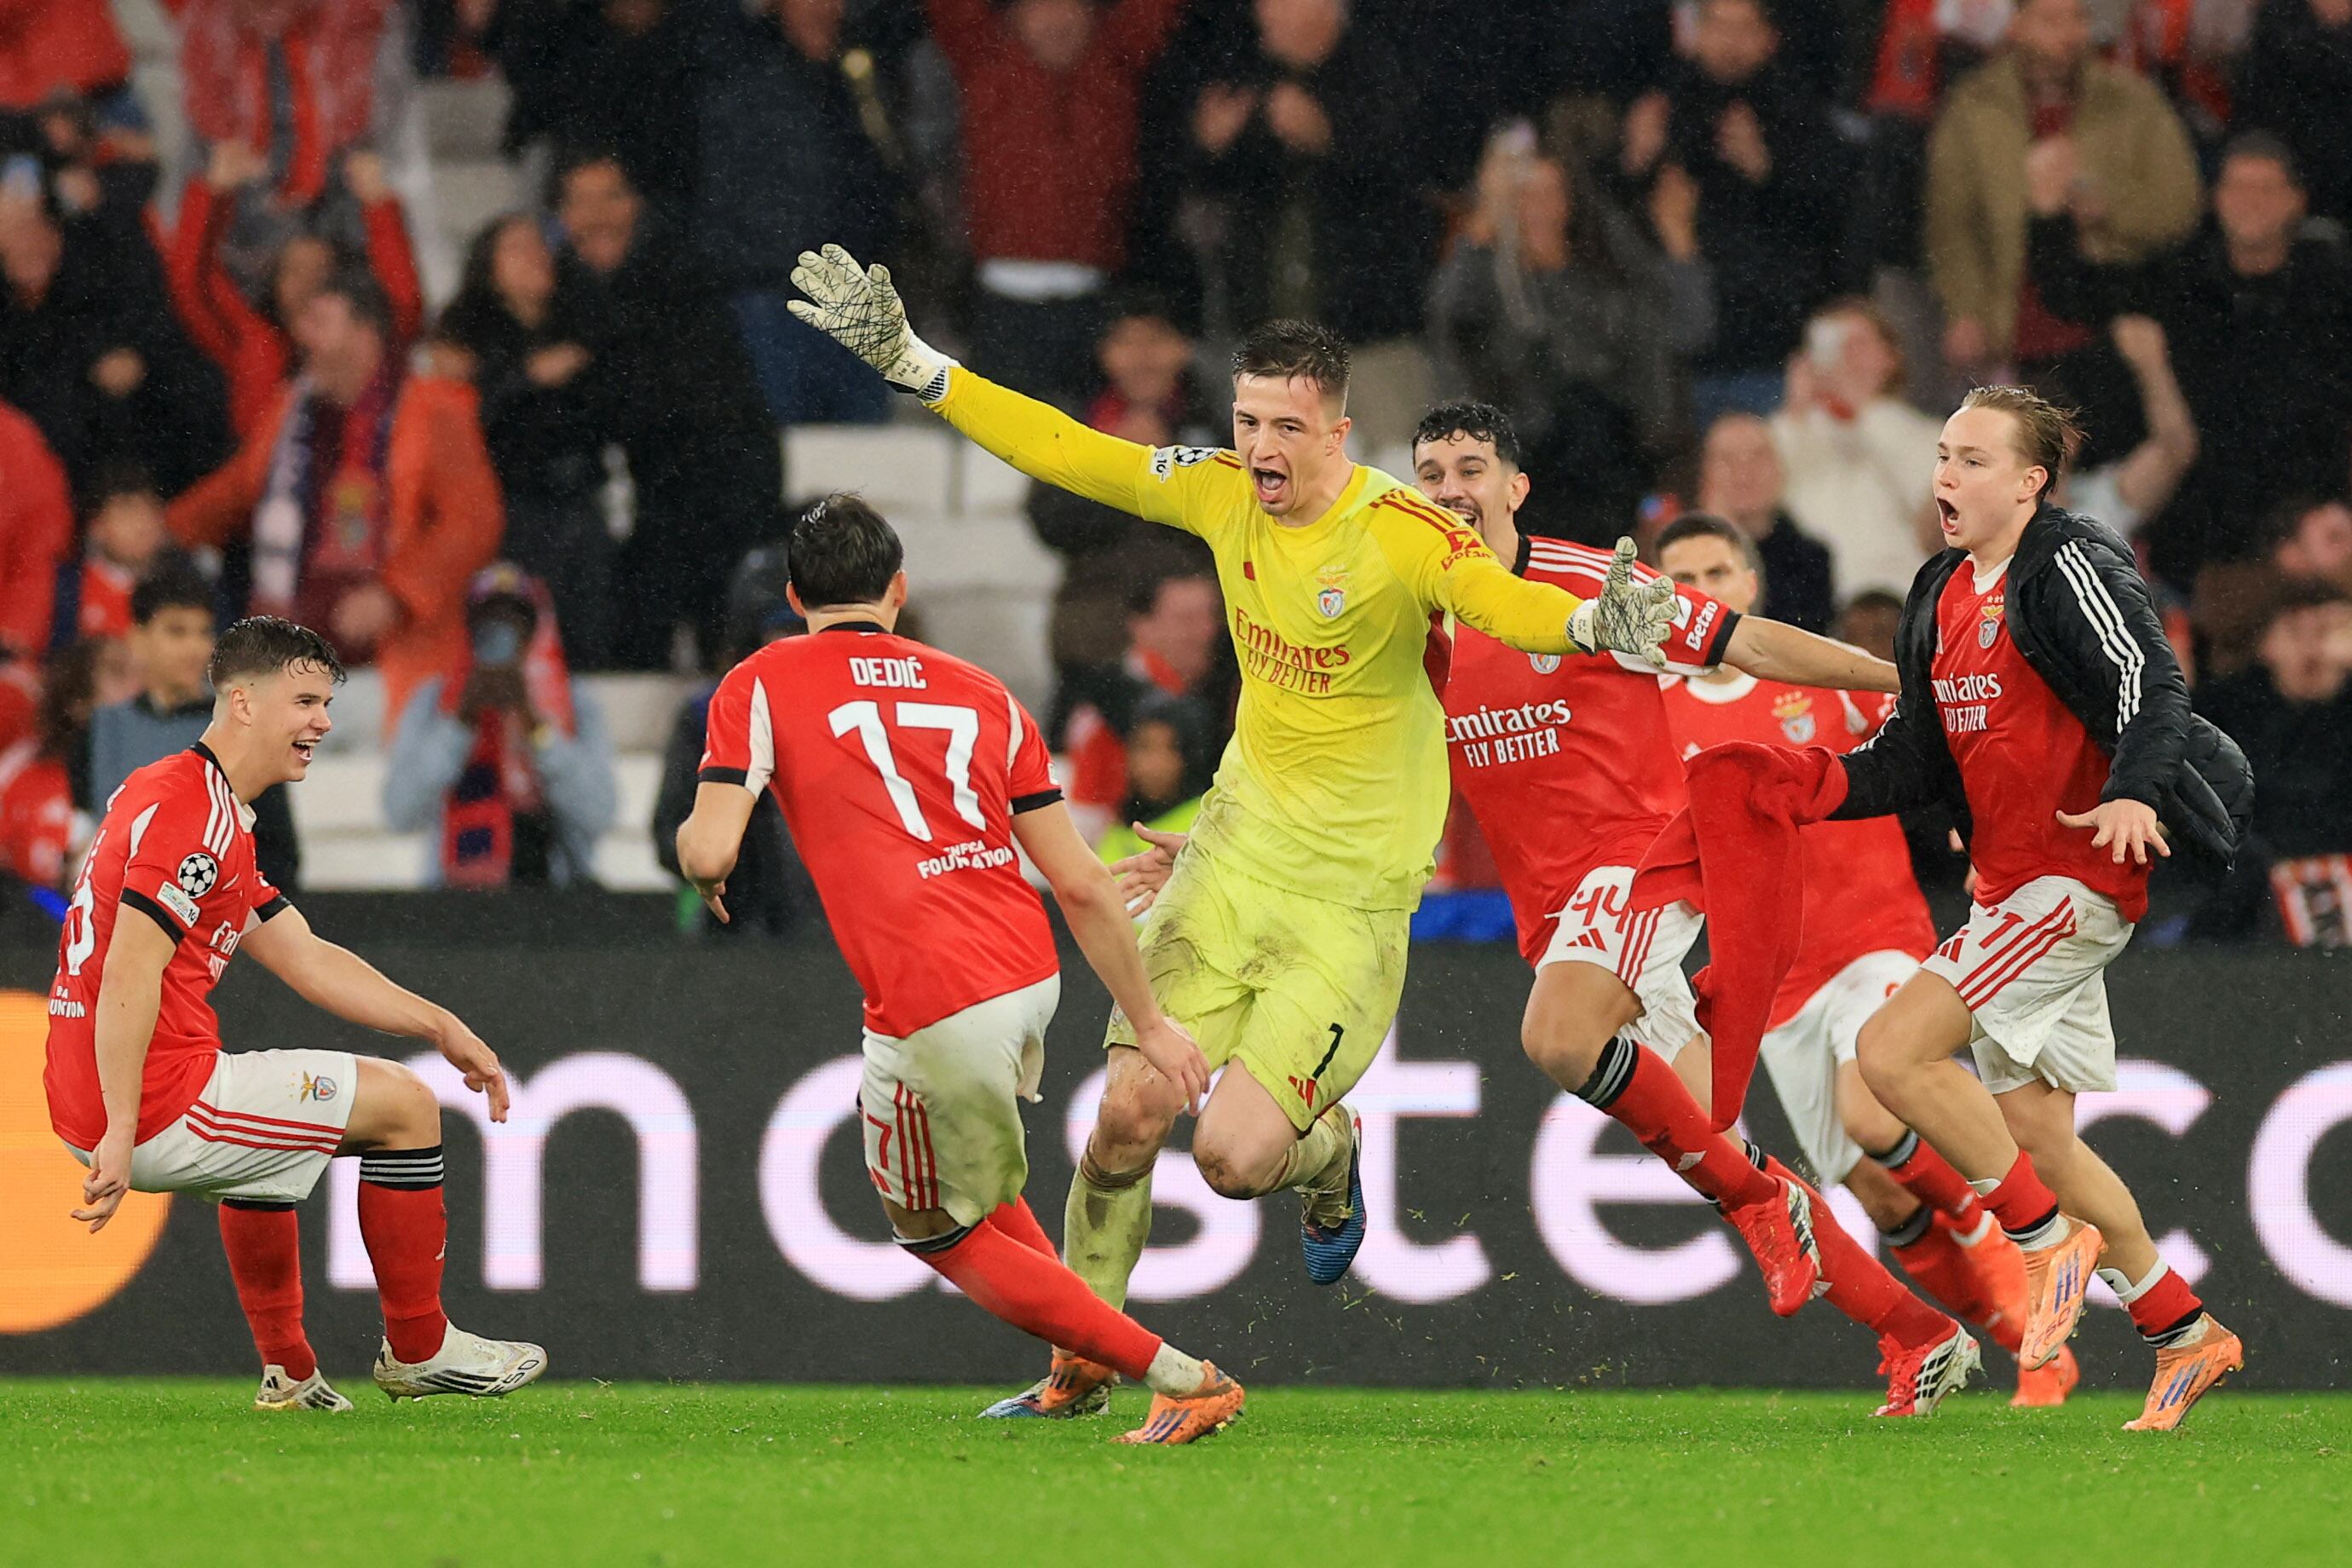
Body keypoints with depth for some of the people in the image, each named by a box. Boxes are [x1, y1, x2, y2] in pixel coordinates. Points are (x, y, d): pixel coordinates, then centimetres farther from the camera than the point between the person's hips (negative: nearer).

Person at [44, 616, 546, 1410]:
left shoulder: (207, 809, 19)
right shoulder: (194, 812, -15)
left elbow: (306, 958, 22)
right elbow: (129, 977, -24)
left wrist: (441, 1027, 18)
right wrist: (120, 1135, -28)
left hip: (88, 1105, 11)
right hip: (159, 1106, -11)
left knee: (262, 1141, 40)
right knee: (404, 1104, 3)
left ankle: (287, 1372, 40)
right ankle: (418, 1349, 15)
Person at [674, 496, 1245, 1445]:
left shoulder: (761, 687, 2)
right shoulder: (980, 693, 14)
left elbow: (708, 849, -9)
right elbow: (1081, 884, 11)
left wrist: (700, 859, 16)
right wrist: (1150, 1021, 18)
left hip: (933, 1008, -6)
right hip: (1029, 974, 6)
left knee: (943, 1236, 13)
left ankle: (1184, 1382, 6)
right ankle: (1081, 1362, 31)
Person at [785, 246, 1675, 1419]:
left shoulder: (1402, 532, -20)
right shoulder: (1222, 494, -3)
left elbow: (1499, 602, -37)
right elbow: (1062, 450, 5)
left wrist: (1590, 622, -59)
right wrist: (907, 363, 3)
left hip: (1355, 895, -5)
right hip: (1237, 851, 5)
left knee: (1233, 1158, -12)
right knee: (1130, 1113, -3)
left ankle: (1325, 1154, 25)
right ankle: (1079, 1361, 16)